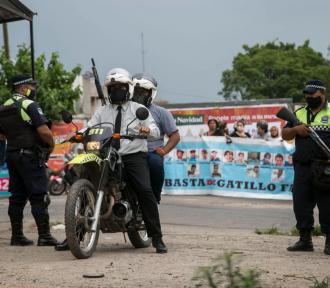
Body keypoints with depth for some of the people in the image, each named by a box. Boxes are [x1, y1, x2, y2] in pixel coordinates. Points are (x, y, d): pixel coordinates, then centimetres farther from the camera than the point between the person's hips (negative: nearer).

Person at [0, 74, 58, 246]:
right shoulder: (29, 105, -13)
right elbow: (44, 131, -21)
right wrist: (51, 144, -5)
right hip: (30, 156, -8)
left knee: (17, 197, 10)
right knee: (39, 197, -6)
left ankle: (17, 236, 12)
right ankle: (44, 236, -8)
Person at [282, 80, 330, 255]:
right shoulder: (299, 113, 18)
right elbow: (285, 135, 18)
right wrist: (295, 129, -4)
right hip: (302, 166, 5)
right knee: (301, 202, 4)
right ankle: (305, 239, 13)